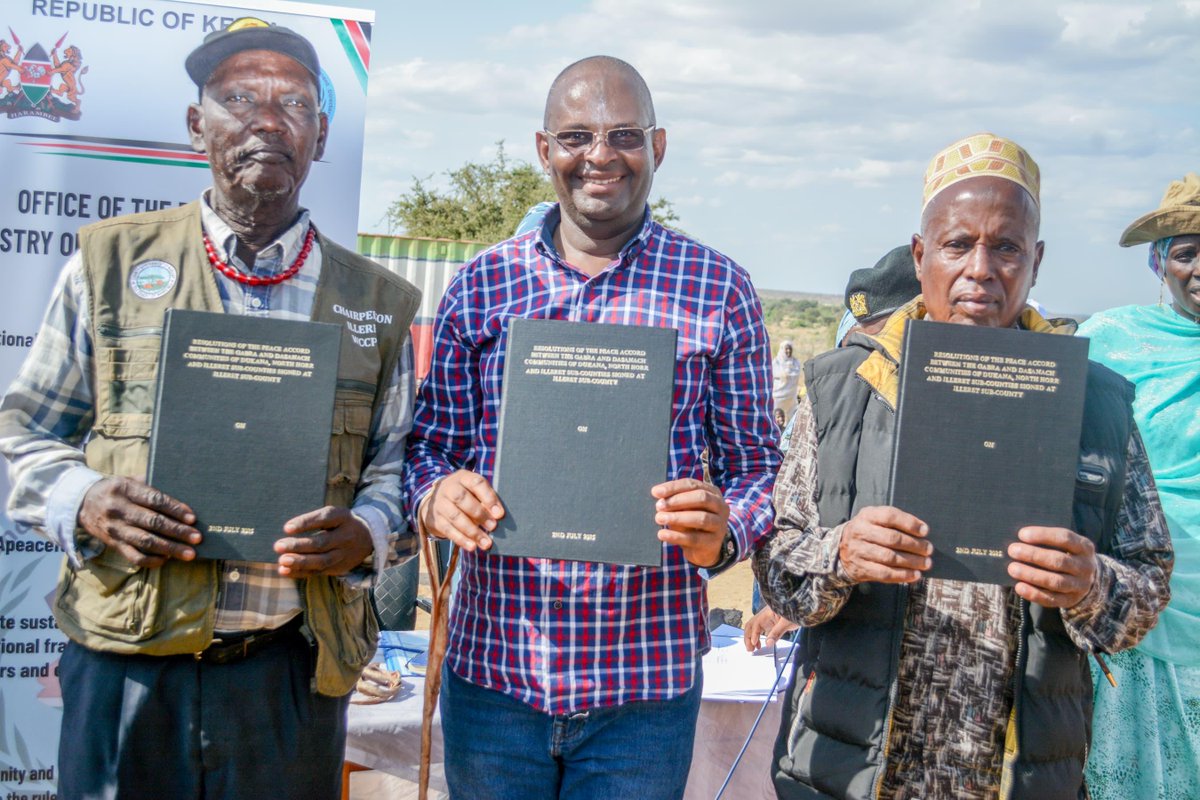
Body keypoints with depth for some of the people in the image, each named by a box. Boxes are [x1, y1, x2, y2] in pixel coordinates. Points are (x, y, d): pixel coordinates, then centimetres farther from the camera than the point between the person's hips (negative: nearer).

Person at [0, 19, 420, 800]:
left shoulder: (376, 302, 8)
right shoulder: (111, 262, 6)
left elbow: (398, 462, 11)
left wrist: (366, 530, -10)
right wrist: (83, 502, -11)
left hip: (293, 668, 1)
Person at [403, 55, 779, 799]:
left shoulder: (720, 289, 0)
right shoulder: (480, 285, 5)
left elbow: (755, 467, 3)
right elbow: (430, 444, 9)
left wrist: (721, 532, -18)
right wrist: (437, 497, -13)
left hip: (646, 686, -1)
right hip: (491, 665, 2)